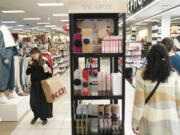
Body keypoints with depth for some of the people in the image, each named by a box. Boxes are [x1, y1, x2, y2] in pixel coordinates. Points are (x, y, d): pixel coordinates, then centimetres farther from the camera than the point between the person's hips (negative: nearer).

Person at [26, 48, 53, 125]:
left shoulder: (44, 62, -7)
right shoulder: (32, 63, 3)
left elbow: (49, 75, -3)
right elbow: (27, 73, -1)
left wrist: (49, 71, -24)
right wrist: (30, 65, -12)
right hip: (34, 85, 3)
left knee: (44, 101, 4)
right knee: (33, 102, 8)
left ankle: (44, 117, 24)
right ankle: (36, 115, 34)